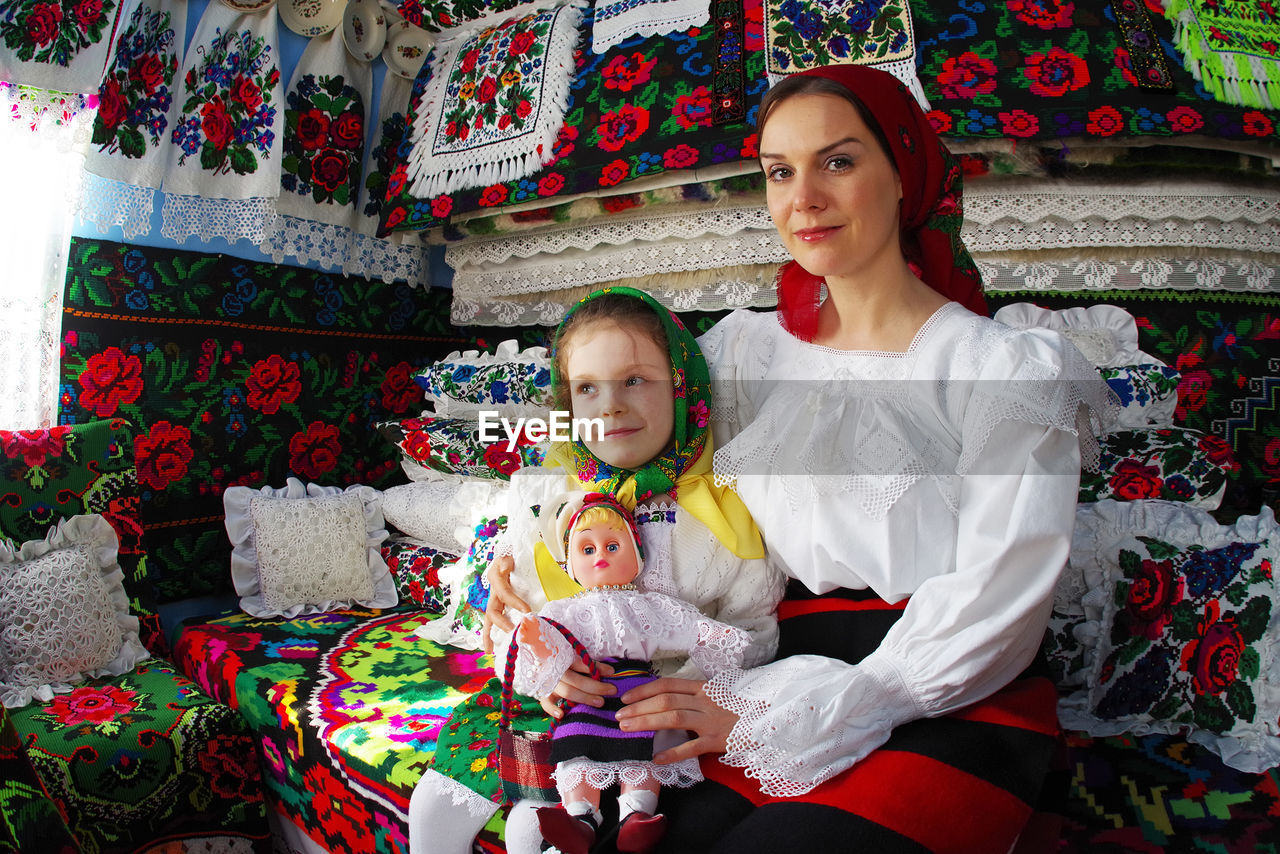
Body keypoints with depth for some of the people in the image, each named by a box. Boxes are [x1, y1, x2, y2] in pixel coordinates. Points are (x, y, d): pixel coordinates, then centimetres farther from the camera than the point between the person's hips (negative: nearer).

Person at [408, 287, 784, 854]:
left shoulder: (721, 506, -9)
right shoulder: (541, 497, -1)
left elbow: (752, 631, -2)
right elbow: (508, 611, 0)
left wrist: (679, 688, -19)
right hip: (547, 694, 3)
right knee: (437, 802, -4)